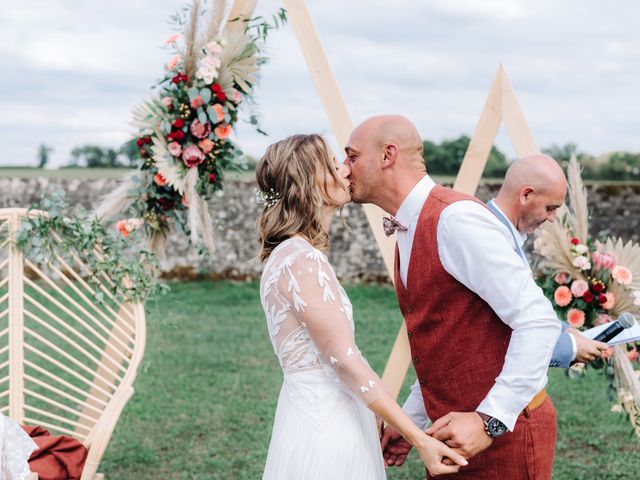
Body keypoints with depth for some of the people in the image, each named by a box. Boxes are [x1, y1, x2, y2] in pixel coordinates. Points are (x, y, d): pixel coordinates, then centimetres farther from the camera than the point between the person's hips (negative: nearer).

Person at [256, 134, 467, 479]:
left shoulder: (289, 255, 11)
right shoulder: (304, 261, -19)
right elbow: (346, 362, -22)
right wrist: (420, 440, -21)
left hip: (322, 414, 9)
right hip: (324, 422, -9)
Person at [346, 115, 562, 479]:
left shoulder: (456, 218, -19)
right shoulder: (408, 234, 10)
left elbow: (538, 321, -23)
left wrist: (489, 421, -24)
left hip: (504, 434, -8)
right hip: (456, 436, 8)